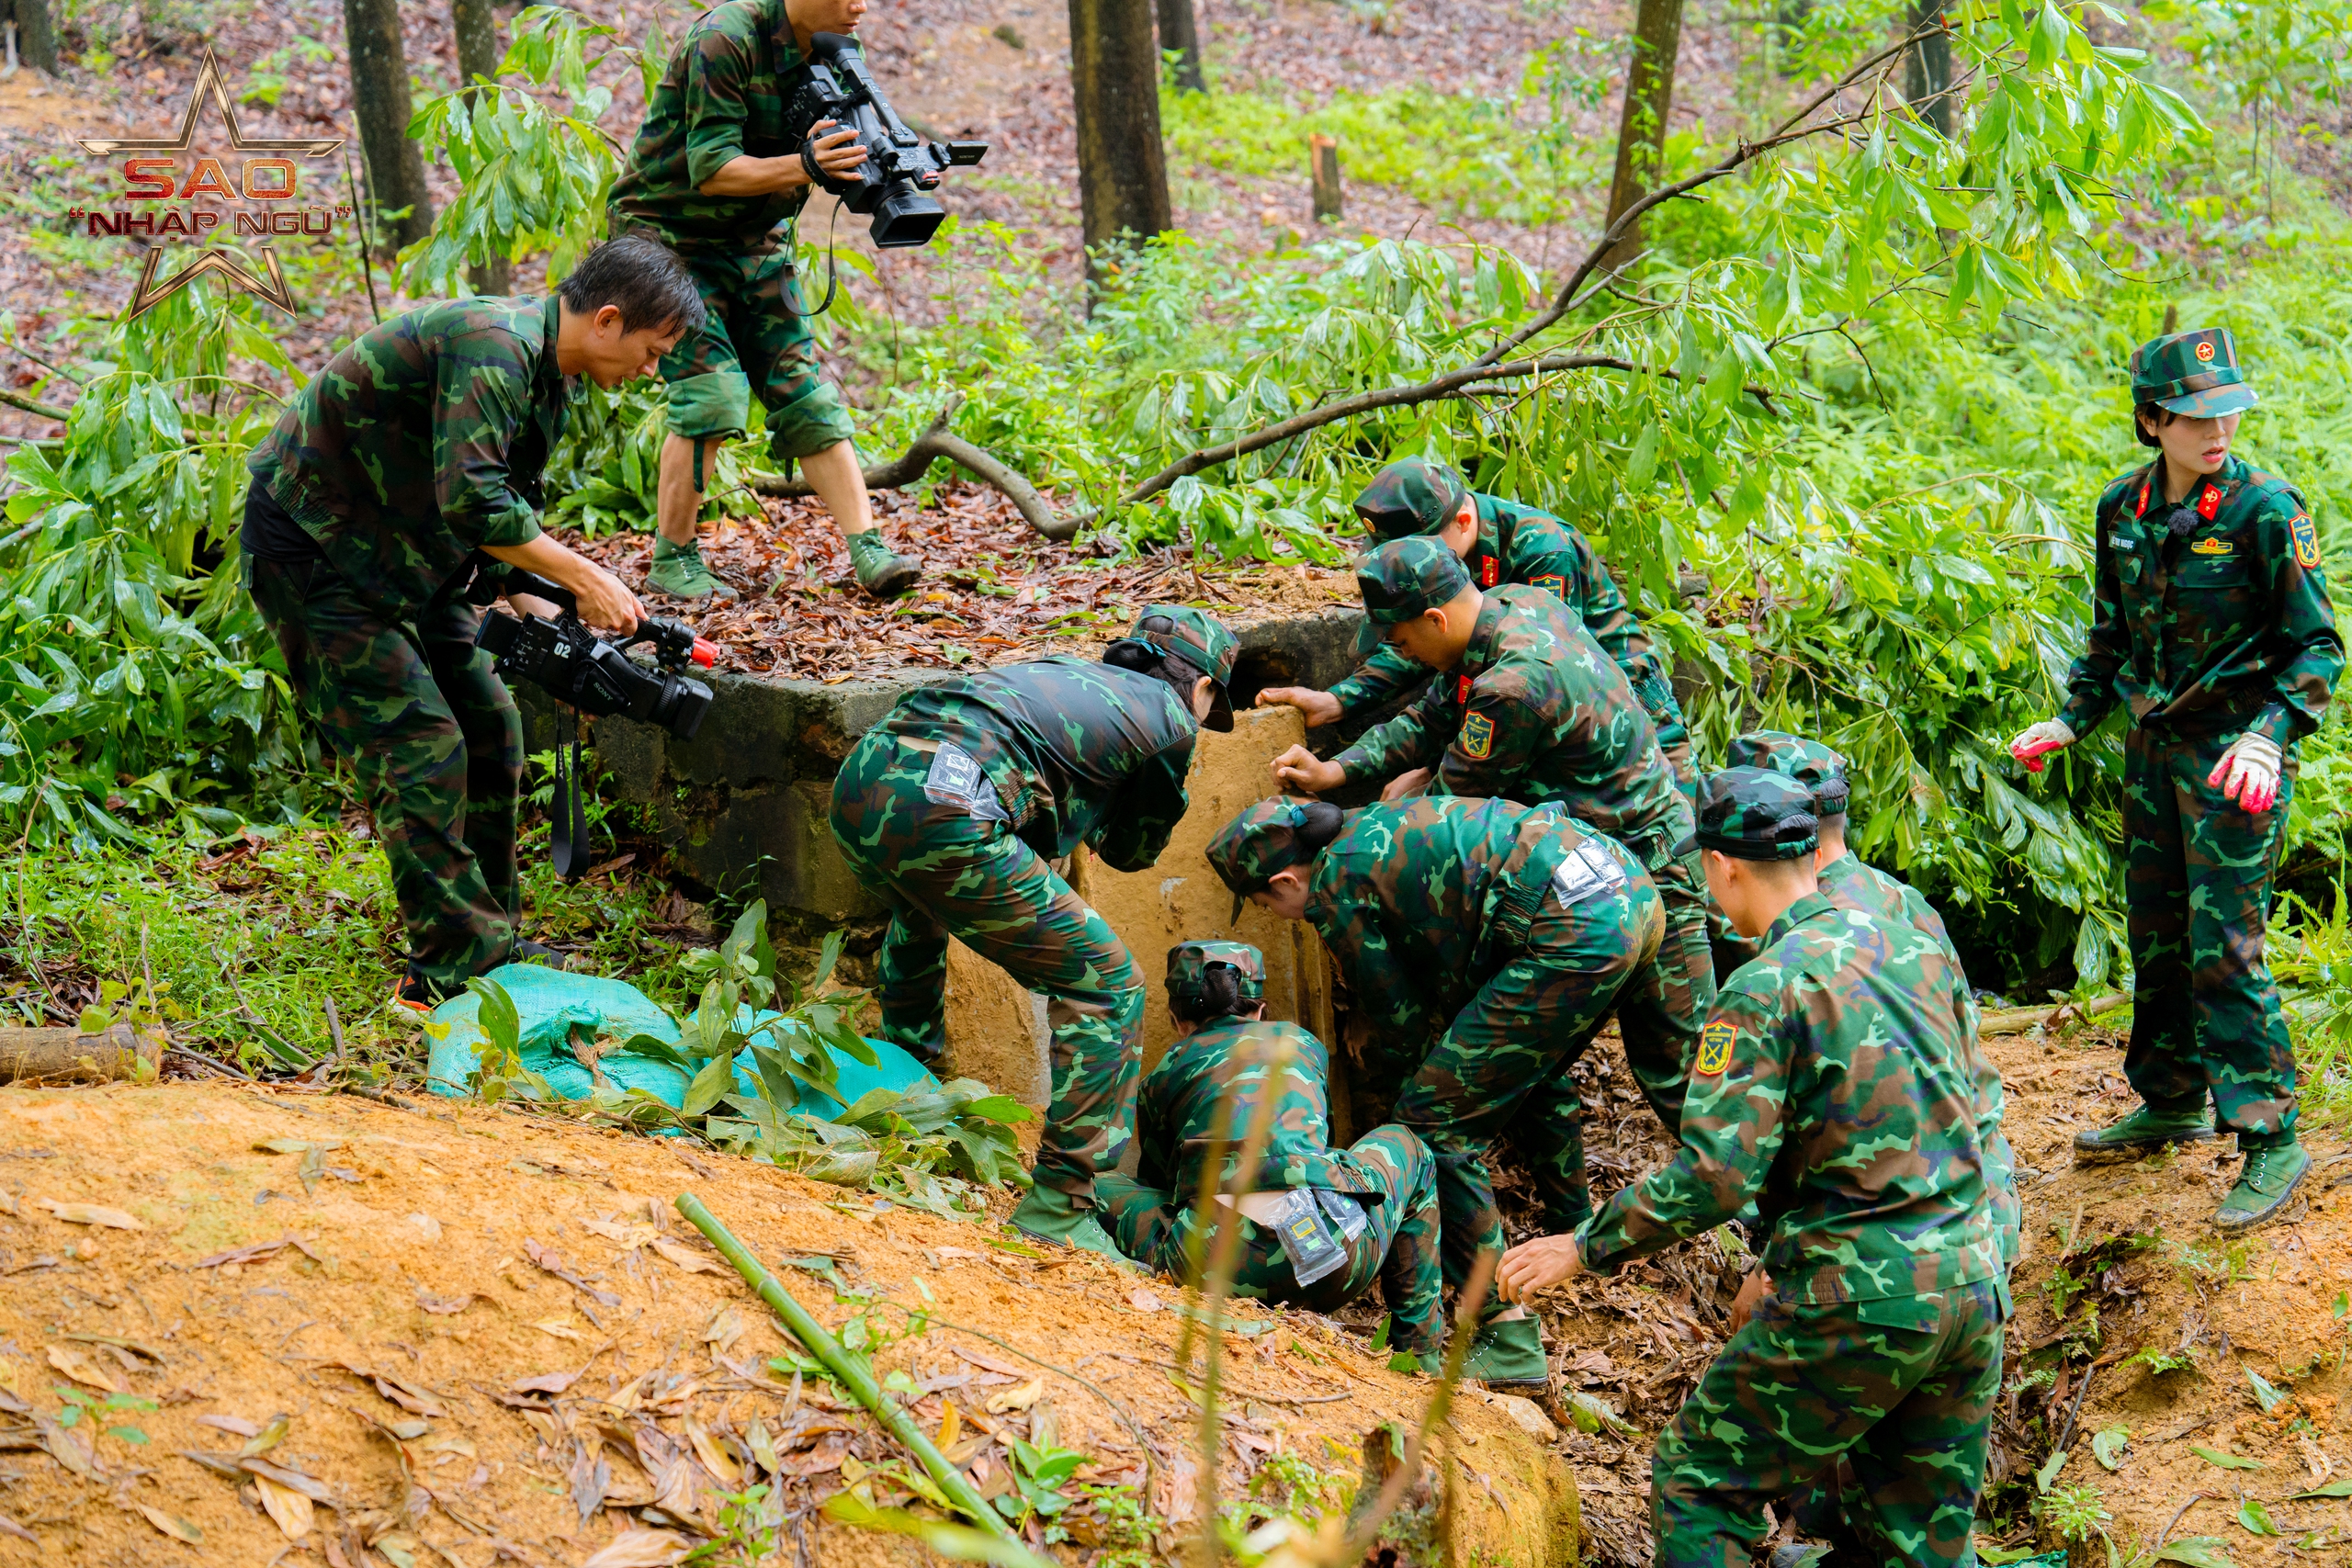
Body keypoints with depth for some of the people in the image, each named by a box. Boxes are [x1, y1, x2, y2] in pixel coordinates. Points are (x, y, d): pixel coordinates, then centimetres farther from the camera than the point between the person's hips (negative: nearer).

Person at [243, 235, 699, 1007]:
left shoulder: (543, 372, 8)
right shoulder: (491, 344, -25)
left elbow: (508, 510, 16)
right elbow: (472, 501, -33)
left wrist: (548, 620, 4)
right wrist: (587, 580, -25)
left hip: (399, 552, 10)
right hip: (314, 549, -10)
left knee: (489, 730, 9)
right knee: (421, 748, -13)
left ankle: (488, 938, 18)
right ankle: (453, 970, -8)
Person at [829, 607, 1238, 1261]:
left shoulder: (1068, 669, 33)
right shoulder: (1170, 716, 18)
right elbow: (1132, 849, 32)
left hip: (858, 775, 8)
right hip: (944, 810, -8)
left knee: (919, 913, 43)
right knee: (1107, 987, 5)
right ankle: (1058, 1206, 2)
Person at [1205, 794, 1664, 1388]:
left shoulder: (1337, 887, -1)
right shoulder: (1370, 827, 24)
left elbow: (1399, 1016, 9)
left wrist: (1389, 1079, 29)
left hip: (1574, 933, -10)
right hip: (1636, 892, 10)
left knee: (1437, 1121, -3)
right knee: (1532, 1073, 35)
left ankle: (1510, 1340, -4)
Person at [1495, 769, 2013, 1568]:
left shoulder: (1765, 990, -13)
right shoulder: (1919, 946, 9)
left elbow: (1712, 1177, -19)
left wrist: (1583, 1248, -8)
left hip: (1861, 1299, -7)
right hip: (1976, 1286, 7)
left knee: (1698, 1486, 8)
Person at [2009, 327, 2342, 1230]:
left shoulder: (2266, 511, -14)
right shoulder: (2122, 511, 3)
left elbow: (2317, 647, -11)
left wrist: (2269, 736, -24)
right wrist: (2072, 721, 10)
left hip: (2235, 754, -6)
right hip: (2153, 748, 6)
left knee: (2224, 947, -9)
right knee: (2156, 940, 15)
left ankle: (2272, 1140, -2)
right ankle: (2171, 1105, 31)